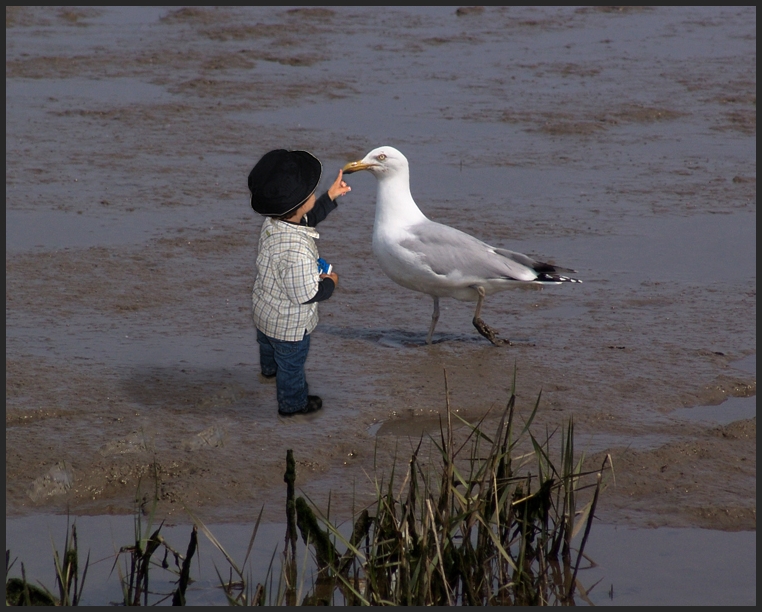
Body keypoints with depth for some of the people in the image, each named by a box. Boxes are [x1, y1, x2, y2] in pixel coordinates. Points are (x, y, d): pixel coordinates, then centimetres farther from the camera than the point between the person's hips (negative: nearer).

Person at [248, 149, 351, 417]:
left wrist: (331, 197, 9)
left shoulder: (273, 221, -18)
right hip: (289, 324, -9)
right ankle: (293, 403, 45)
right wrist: (330, 283, -15)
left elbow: (306, 219, 6)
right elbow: (305, 294, -33)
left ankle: (269, 369, 69)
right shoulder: (295, 251, -45)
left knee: (268, 344, 39)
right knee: (291, 364, 21)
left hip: (264, 308, 9)